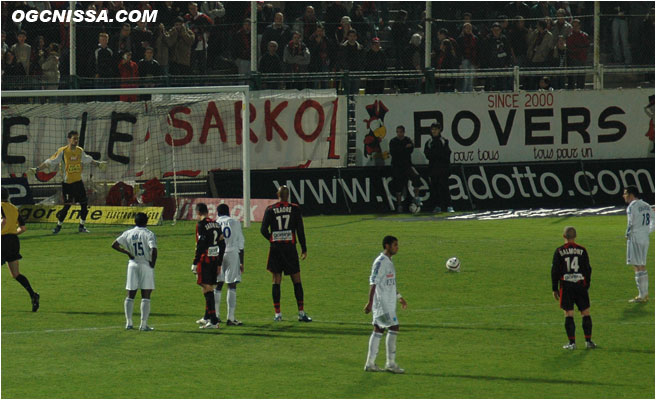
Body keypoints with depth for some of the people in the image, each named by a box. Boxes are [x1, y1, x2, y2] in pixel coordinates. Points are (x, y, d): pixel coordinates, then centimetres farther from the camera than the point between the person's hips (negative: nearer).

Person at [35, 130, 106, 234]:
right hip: (67, 183, -5)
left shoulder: (80, 151, 5)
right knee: (67, 205, -6)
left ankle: (81, 226, 19)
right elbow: (50, 162, -7)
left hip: (78, 182, 5)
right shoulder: (62, 151, -9)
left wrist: (98, 164, 26)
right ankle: (58, 226, 9)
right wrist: (37, 169, -12)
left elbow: (87, 160, 24)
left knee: (84, 204, 4)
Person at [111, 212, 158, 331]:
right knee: (145, 296, 1)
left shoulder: (128, 233, 3)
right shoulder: (149, 234, -8)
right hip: (146, 265, -3)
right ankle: (144, 324, -3)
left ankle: (128, 322, 8)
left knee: (130, 295, 11)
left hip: (133, 264, 3)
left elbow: (114, 245, 1)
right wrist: (152, 264, -8)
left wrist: (127, 252, 8)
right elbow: (154, 250, -22)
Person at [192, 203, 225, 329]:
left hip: (205, 260, -8)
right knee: (209, 288, 19)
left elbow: (200, 246, -16)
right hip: (215, 259, 8)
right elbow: (222, 244, 16)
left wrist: (194, 264, -11)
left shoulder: (201, 225, -11)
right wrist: (219, 264, 22)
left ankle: (213, 321, -12)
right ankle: (207, 317, 31)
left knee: (207, 289, -7)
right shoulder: (216, 224, 13)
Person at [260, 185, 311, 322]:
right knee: (297, 280, 4)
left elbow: (263, 230, -1)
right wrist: (304, 249, 5)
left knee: (276, 281, 5)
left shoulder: (270, 209, 1)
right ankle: (301, 312, 1)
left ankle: (277, 313, 3)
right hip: (290, 247, -1)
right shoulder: (295, 209, -1)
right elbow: (300, 230, -1)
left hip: (275, 248, 1)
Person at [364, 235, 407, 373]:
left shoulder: (389, 261, 16)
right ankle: (391, 363, -5)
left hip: (389, 303, 9)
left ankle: (370, 363, 10)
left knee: (378, 330, 9)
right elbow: (373, 282, -18)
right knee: (393, 328, -9)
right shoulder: (380, 262, -14)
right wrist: (370, 302, -23)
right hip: (383, 303, -9)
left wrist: (399, 297, 31)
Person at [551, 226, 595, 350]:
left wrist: (555, 289, 7)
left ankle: (572, 342, -2)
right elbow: (588, 269, 5)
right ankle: (588, 341, 8)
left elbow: (555, 271, 1)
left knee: (569, 314, 1)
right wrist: (587, 285, 15)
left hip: (566, 285, -1)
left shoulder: (559, 251, -1)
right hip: (580, 284, 1)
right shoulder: (582, 250, 1)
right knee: (586, 312, 8)